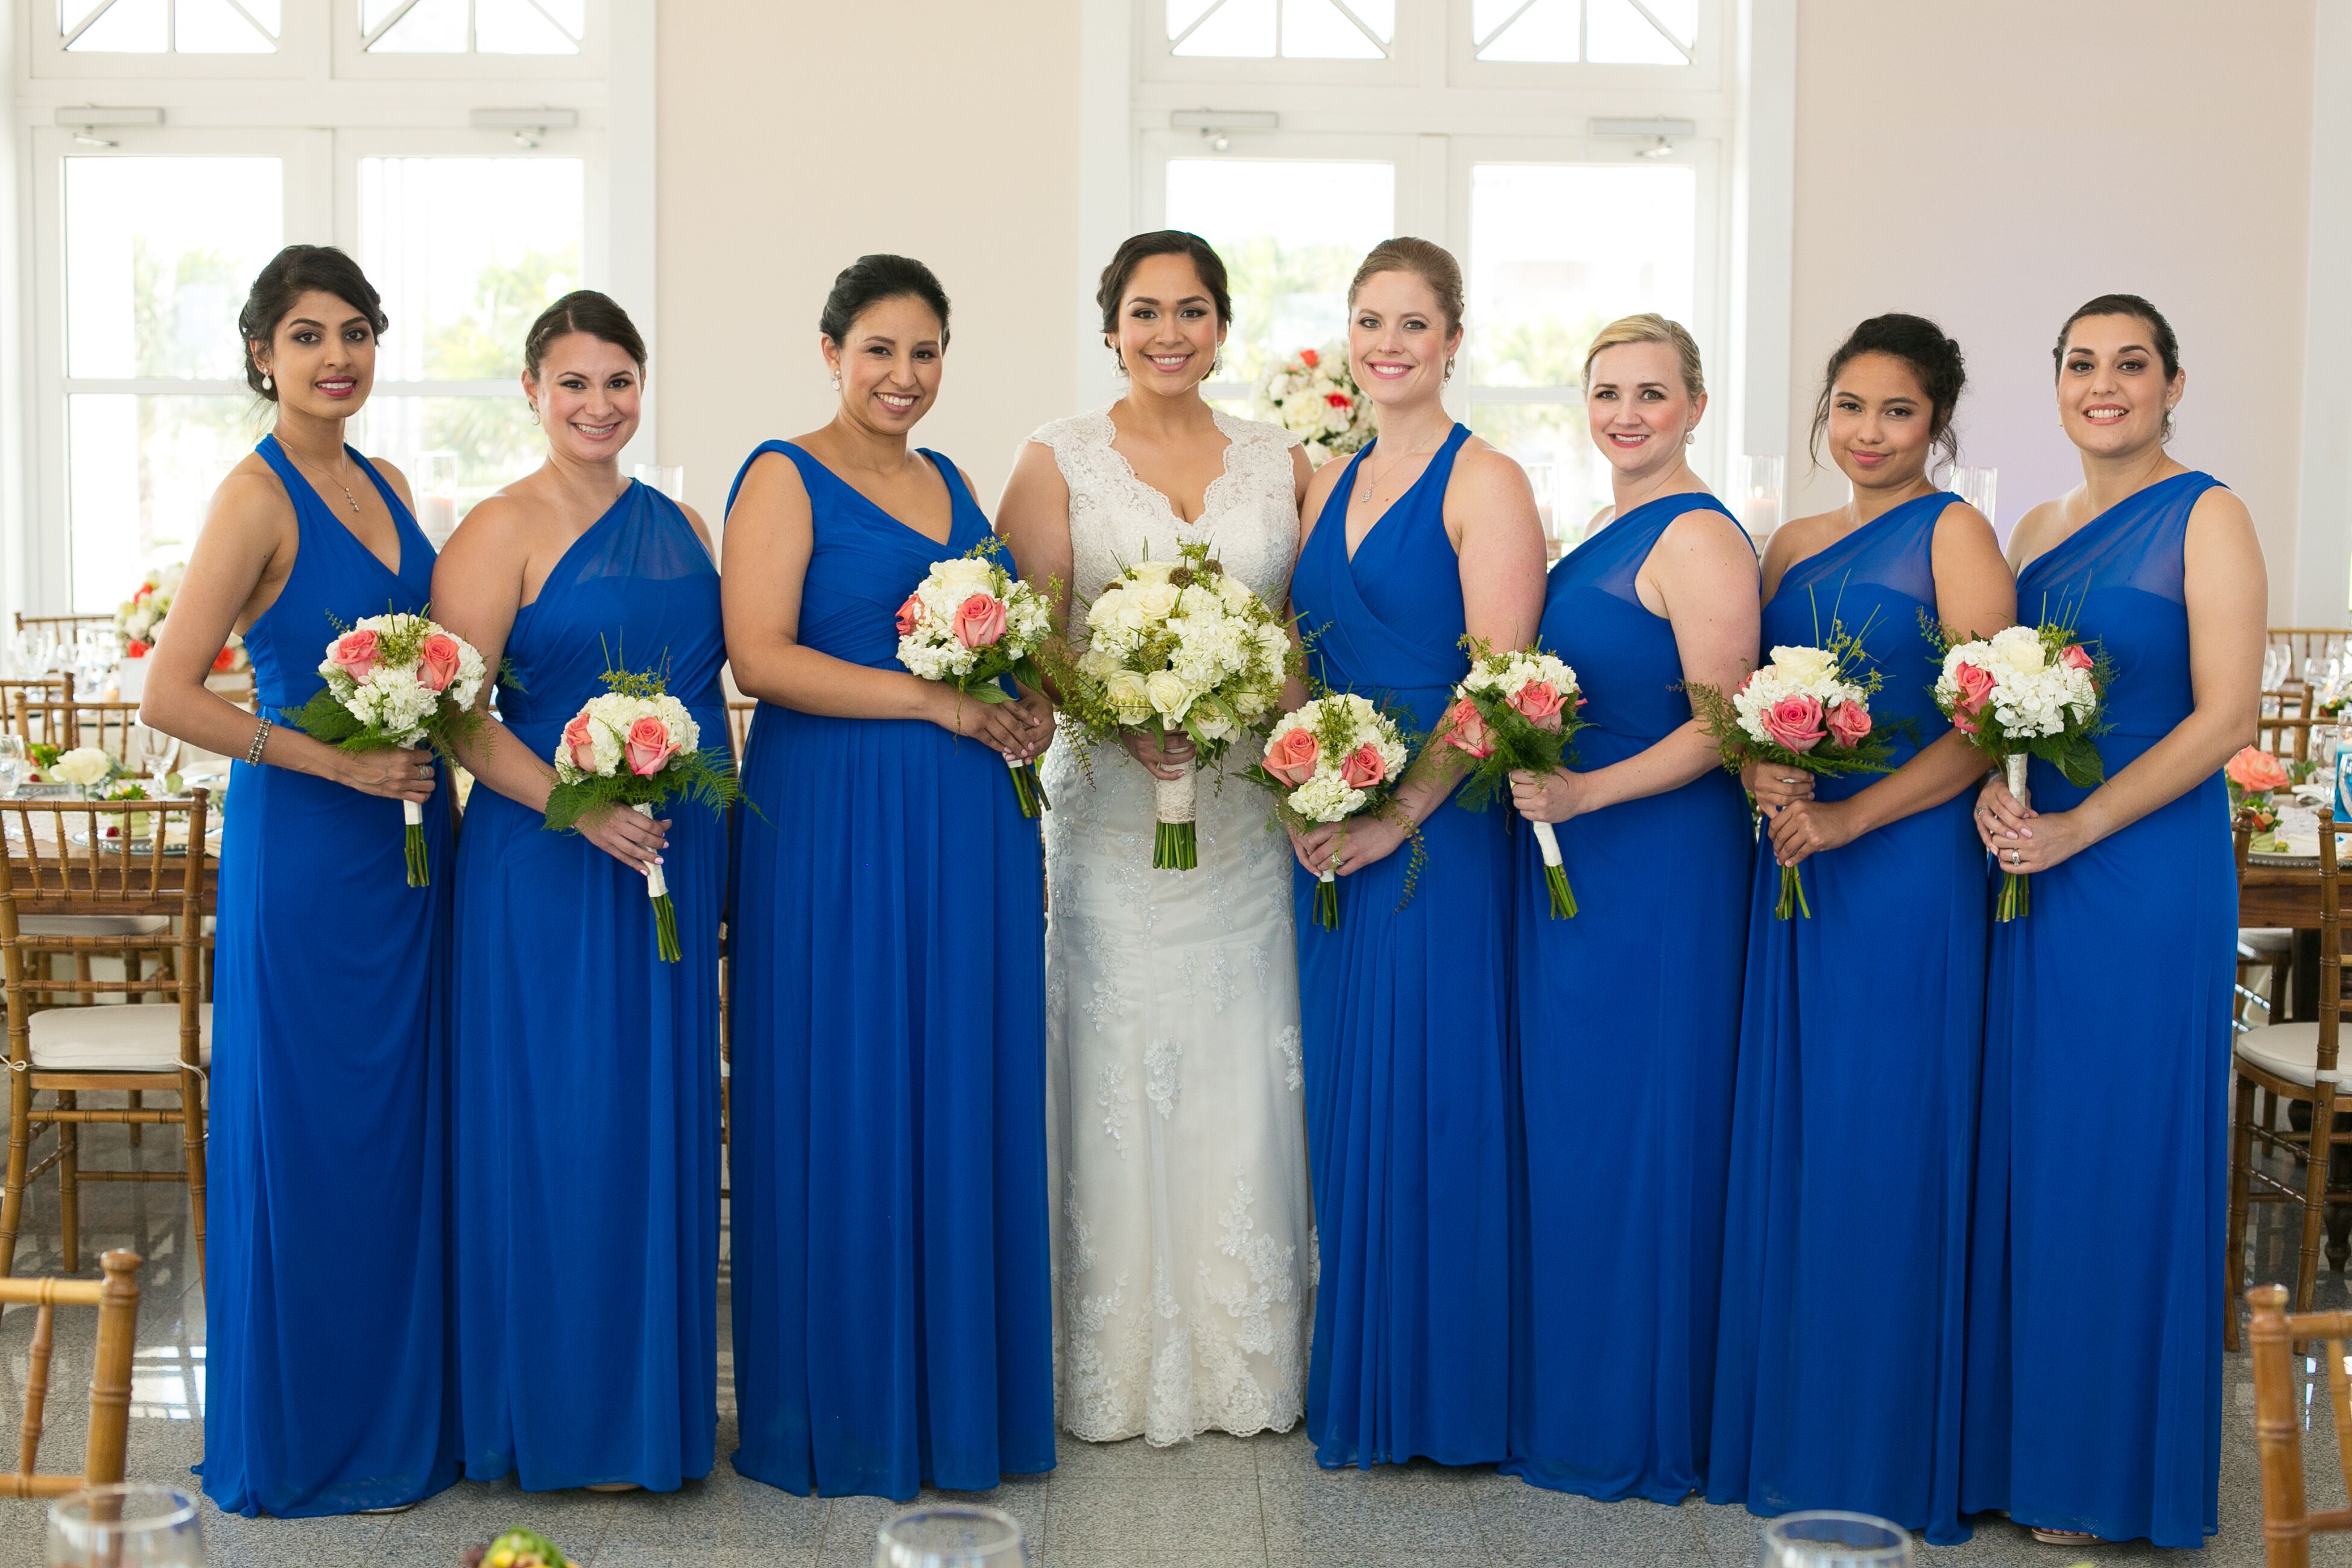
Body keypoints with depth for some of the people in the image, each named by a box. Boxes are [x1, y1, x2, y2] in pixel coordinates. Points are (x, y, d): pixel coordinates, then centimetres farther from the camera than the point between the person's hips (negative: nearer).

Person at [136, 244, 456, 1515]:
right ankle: (302, 1435, 16)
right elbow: (167, 696, -18)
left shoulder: (387, 487, 11)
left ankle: (397, 1407, 26)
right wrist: (334, 762, -18)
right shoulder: (258, 495, -12)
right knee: (310, 1132, 2)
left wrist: (431, 767, 4)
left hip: (404, 839, 7)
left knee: (399, 1124, 13)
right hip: (304, 849, -7)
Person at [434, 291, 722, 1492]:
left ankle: (652, 1397, 23)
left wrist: (714, 831, 10)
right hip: (547, 861, -6)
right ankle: (558, 1410, 12)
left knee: (661, 1113, 11)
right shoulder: (502, 529, -6)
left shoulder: (677, 525, 13)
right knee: (556, 1118, -1)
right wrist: (578, 806, -23)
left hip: (677, 859, 6)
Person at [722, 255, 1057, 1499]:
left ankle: (956, 1389, 20)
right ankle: (846, 1407, 12)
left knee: (963, 1098, 8)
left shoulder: (950, 483, 17)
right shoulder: (785, 477, -3)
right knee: (846, 1105, -1)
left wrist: (1020, 713, 3)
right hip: (835, 824, -6)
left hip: (968, 830, 6)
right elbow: (759, 656, -15)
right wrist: (934, 700, -17)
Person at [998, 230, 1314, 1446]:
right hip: (1108, 807, -2)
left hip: (1246, 812, 2)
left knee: (1242, 1078, 5)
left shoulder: (1279, 461, 11)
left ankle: (1248, 1359, 17)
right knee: (1119, 1076, 0)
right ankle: (1122, 1369, 10)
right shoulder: (1057, 460, 4)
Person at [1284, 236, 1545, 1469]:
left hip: (1434, 836, -6)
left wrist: (1395, 819, -17)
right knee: (1344, 1101, 11)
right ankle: (1351, 1391, 22)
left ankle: (1432, 1394, 12)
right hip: (1330, 837, 7)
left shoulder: (1485, 484, -7)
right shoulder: (1330, 483, 14)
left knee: (1427, 1103, -2)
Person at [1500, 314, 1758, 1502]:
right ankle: (1566, 1394, 24)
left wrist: (1584, 794, -25)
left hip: (1657, 866, -9)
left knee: (1634, 1127, -1)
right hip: (1569, 866, 9)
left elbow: (1722, 728, -19)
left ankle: (1637, 1421, 12)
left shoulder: (1700, 538, -12)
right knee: (1566, 1124, 13)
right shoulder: (1599, 535, 16)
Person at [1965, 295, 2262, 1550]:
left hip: (2147, 870, -6)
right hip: (2030, 866, 6)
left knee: (2118, 1157, 0)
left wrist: (2074, 830, -18)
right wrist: (1991, 794, -5)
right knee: (2023, 1147, 9)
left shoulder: (2205, 519, -5)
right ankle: (2019, 1438, 21)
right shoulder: (2036, 531, 14)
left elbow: (2226, 715, -13)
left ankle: (2110, 1463, 13)